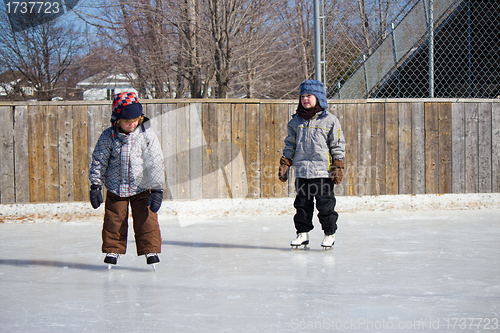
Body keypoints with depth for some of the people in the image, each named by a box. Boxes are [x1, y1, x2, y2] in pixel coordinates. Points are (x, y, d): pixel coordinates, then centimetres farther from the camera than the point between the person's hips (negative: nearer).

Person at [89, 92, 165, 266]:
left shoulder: (147, 135, -11)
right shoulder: (108, 137, -8)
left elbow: (155, 163, -9)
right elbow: (98, 161, 0)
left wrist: (157, 190, -11)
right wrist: (95, 186, -2)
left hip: (142, 188, -1)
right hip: (116, 188, 1)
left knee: (146, 219, -3)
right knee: (114, 219, 6)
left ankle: (150, 250, 10)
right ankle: (113, 250, 22)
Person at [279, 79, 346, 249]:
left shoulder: (330, 120, -1)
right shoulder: (296, 121, 10)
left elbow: (338, 145, 1)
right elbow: (290, 144, 16)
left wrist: (338, 167, -3)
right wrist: (284, 164, 11)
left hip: (323, 171, -4)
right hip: (301, 172, 4)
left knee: (325, 204, -1)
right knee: (302, 204, 8)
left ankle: (329, 234, 10)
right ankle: (302, 234, 18)